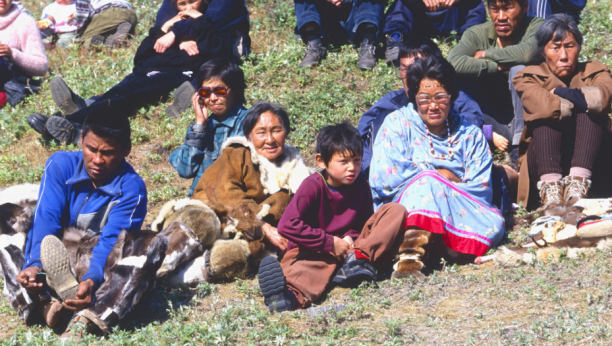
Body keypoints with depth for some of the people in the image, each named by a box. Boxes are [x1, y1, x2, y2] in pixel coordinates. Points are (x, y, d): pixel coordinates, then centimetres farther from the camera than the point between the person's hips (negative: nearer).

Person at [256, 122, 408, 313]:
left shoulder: (361, 186, 3)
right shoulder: (313, 186, -10)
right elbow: (287, 225, -21)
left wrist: (351, 237, -11)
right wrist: (330, 243, -21)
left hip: (349, 247, 5)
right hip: (315, 252, -5)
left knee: (396, 210, -7)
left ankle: (358, 260, -26)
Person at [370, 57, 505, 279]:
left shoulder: (470, 135, 12)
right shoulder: (397, 124, 6)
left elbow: (481, 191, 1)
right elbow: (383, 179, -8)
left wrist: (447, 183, -14)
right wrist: (439, 177, -4)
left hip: (454, 218, 3)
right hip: (403, 215, -3)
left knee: (493, 223, -27)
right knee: (428, 180, -32)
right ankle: (411, 255, -50)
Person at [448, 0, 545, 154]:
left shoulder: (536, 26, -10)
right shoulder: (478, 34, -5)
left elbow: (529, 53, -34)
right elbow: (454, 62, -25)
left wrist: (486, 54, -18)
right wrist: (499, 66, -24)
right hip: (491, 118, 2)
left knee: (520, 69, -26)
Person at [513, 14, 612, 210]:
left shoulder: (595, 72, 13)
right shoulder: (529, 77, 8)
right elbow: (544, 106, -17)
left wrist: (561, 93, -8)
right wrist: (583, 99, -7)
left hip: (589, 162, 1)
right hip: (543, 163, -1)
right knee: (549, 113, -24)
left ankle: (578, 185, -40)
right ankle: (550, 188, -43)